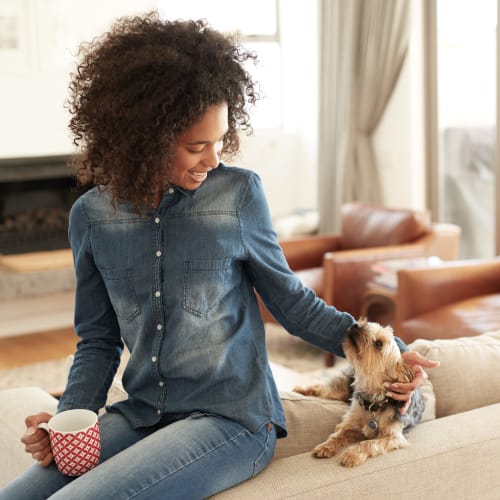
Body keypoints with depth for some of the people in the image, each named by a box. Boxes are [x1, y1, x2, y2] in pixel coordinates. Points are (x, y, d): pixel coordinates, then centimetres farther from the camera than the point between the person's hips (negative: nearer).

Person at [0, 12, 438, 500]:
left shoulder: (238, 193, -7)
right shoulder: (91, 216, 2)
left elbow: (288, 299, 5)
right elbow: (98, 340, 10)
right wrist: (69, 418, -6)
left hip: (231, 419, -4)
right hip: (139, 418, 4)